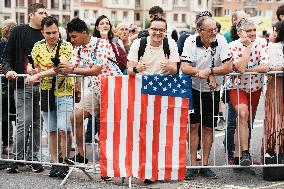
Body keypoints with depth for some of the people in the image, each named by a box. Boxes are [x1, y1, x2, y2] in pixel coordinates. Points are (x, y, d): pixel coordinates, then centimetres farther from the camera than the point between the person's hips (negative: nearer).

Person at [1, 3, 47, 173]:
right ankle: (17, 158, 2)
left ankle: (32, 157, 15)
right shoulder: (19, 32, 3)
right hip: (23, 85, -3)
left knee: (37, 123, 7)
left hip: (42, 85, 4)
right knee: (24, 123, -8)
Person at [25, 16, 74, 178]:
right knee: (52, 131, 8)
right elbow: (35, 67, 17)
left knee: (63, 129, -13)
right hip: (46, 93, 4)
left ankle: (64, 163, 1)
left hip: (64, 93, -4)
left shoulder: (66, 46, -9)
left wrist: (38, 76, -28)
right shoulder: (38, 46, 7)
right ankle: (55, 164, 16)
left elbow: (59, 68, -22)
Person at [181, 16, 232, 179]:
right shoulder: (190, 42, -14)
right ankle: (193, 165, 7)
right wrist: (209, 75, -26)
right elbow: (185, 68, -22)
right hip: (194, 89, -1)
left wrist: (208, 70, -29)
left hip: (212, 91, 1)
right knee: (193, 126, -1)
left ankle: (205, 164, 16)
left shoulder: (221, 42, -12)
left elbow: (228, 67, -17)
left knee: (208, 128, 7)